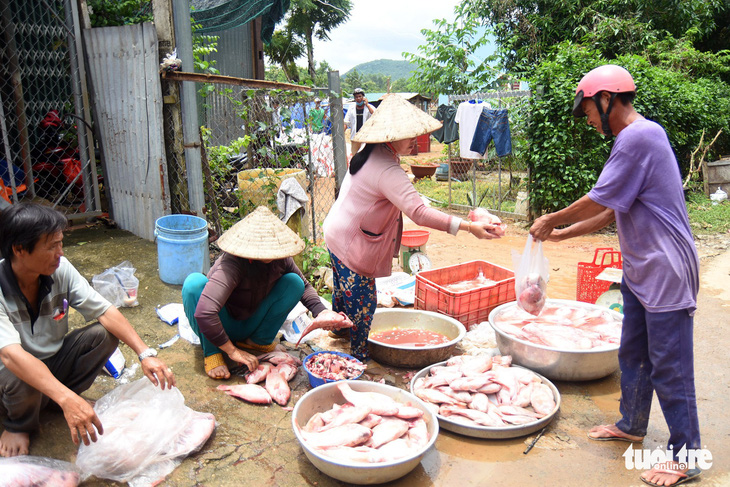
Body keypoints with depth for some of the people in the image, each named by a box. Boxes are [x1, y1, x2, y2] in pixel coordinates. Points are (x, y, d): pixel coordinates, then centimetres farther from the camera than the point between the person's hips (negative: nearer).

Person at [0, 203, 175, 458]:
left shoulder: (60, 269, -15)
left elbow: (105, 311, -17)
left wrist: (145, 354, -30)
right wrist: (66, 399, -53)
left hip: (53, 360, 4)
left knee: (104, 334, -19)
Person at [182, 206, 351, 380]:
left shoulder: (280, 260, -16)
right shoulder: (232, 265, -34)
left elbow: (304, 285, 4)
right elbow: (204, 313, -44)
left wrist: (320, 312, -14)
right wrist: (232, 351, -36)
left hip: (249, 326, 5)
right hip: (218, 328, -4)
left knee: (294, 282, -12)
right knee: (195, 282, -33)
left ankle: (259, 340, -1)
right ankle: (211, 352, -17)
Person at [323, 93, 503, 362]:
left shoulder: (369, 155, 2)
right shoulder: (387, 171, -30)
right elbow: (419, 213, -39)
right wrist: (469, 227, -43)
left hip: (337, 233, 10)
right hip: (351, 245, -10)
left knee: (344, 292, 28)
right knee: (363, 302, 0)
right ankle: (361, 356, 13)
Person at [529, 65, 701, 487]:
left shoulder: (640, 136, -19)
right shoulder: (632, 139, 13)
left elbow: (598, 201, -17)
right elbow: (610, 212, 15)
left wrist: (551, 221, -3)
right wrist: (562, 234, 13)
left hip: (666, 272, -10)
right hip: (641, 270, 10)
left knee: (669, 368, 1)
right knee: (633, 354, 20)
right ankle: (632, 425, 37)